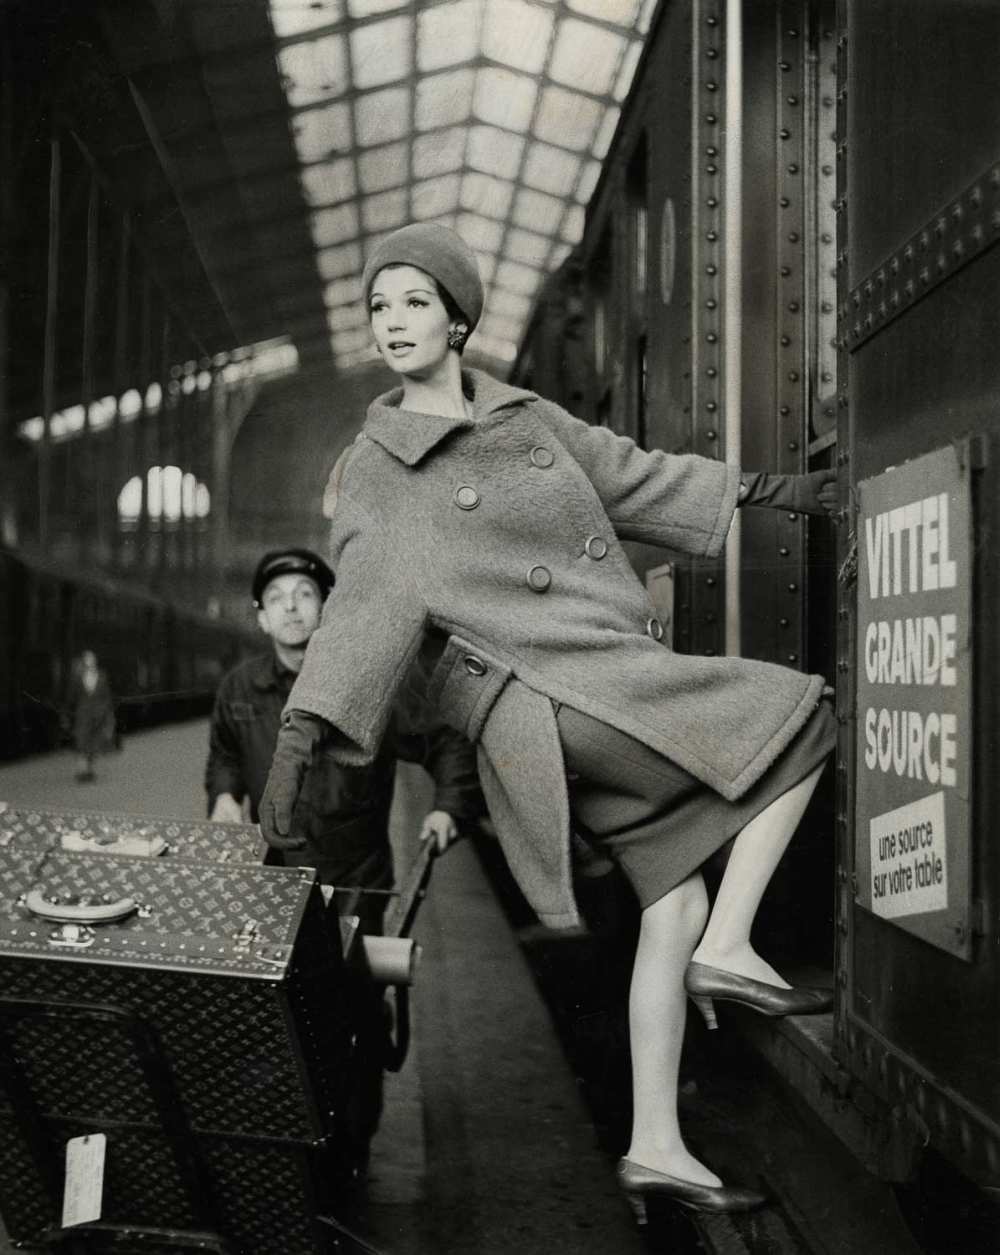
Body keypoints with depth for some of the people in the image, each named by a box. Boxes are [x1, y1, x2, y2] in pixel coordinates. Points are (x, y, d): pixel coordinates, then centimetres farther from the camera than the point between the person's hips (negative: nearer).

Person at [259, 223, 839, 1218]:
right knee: (799, 720, -7)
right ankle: (729, 950, -1)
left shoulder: (527, 417, 15)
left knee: (672, 904, 6)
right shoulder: (377, 468, -2)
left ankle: (655, 1147, 12)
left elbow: (631, 475, 25)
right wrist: (298, 735, -20)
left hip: (614, 679, 7)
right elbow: (364, 601, -9)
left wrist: (762, 489, 29)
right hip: (543, 694, -7)